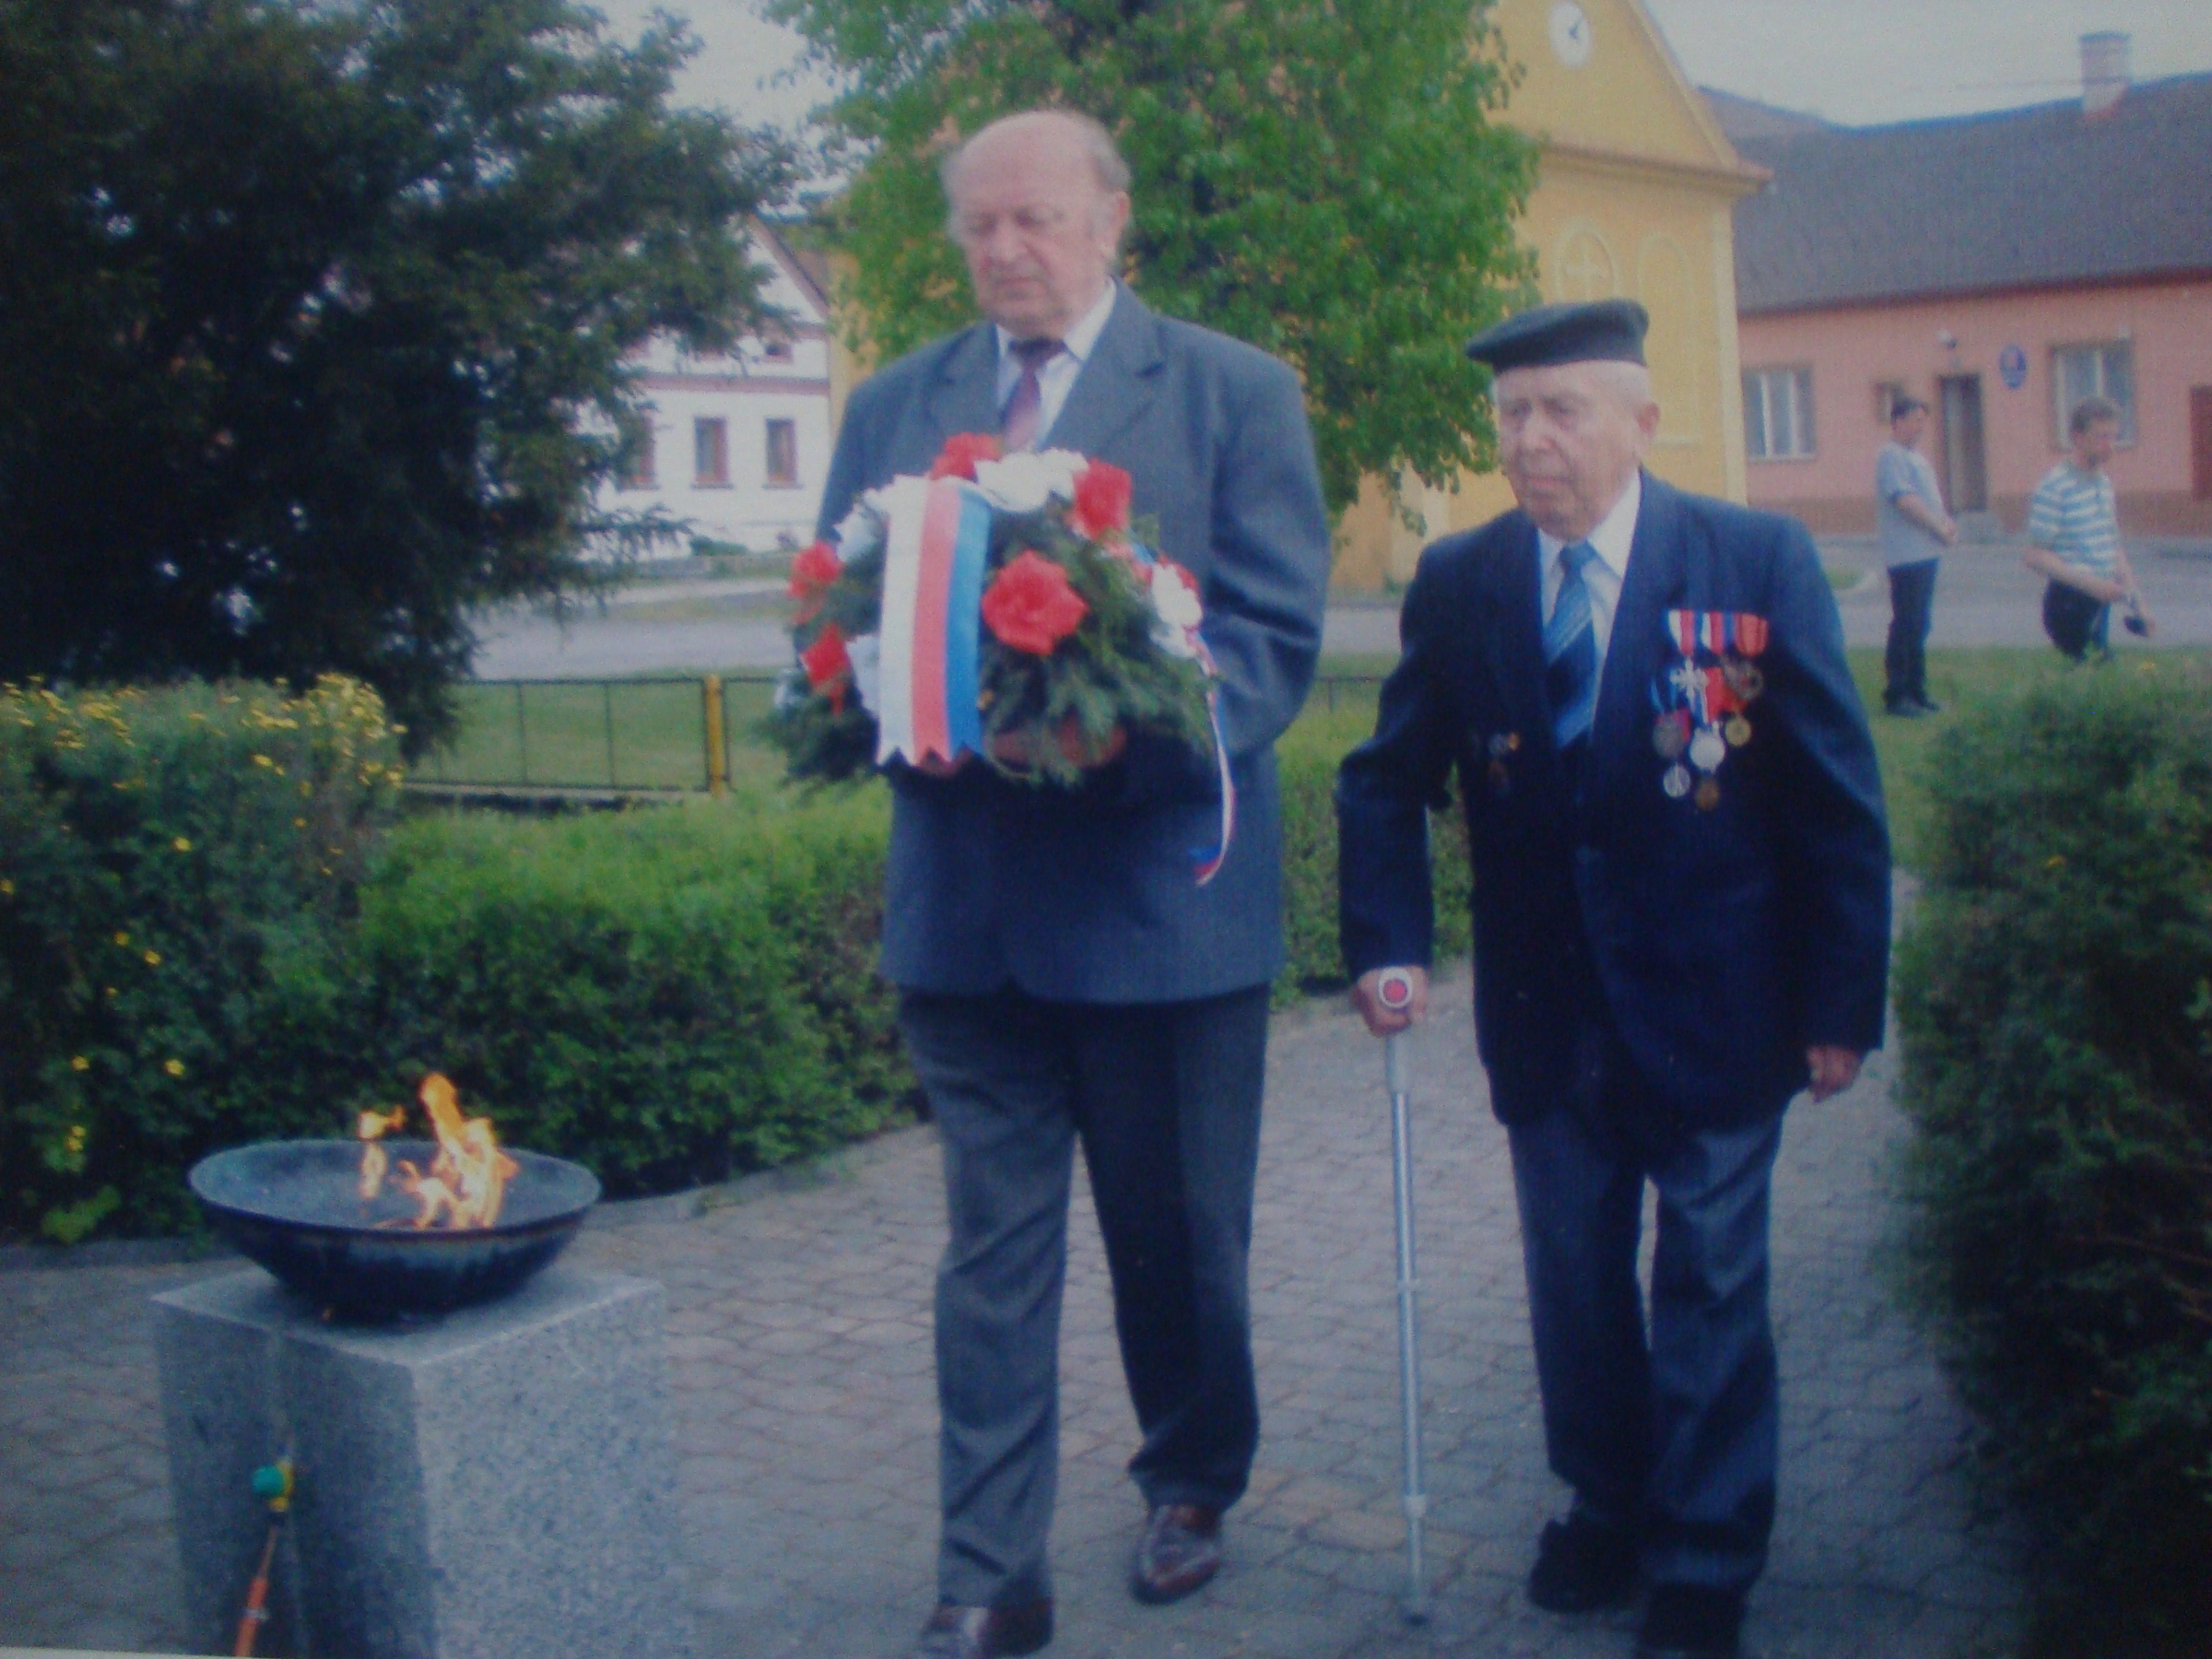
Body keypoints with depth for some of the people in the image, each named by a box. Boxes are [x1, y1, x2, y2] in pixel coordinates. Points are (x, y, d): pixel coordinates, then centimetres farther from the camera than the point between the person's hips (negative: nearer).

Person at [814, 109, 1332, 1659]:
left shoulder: (1235, 393, 0)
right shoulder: (891, 407, 11)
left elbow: (1278, 635, -6)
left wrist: (1124, 731, -24)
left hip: (1165, 885, -2)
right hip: (963, 890, 2)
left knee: (1179, 1236, 13)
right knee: (993, 1250, 6)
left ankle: (1192, 1484, 38)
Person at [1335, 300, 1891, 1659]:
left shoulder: (1759, 562, -10)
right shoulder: (1457, 583, -2)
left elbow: (1838, 796, -7)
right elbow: (1388, 779, 7)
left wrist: (1844, 1003, -8)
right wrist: (1388, 941, -6)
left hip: (1715, 1003, -2)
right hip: (1547, 1014, 3)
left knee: (1710, 1289, 9)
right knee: (1574, 1279, 15)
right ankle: (1605, 1505, 38)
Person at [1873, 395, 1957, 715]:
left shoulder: (1916, 457, 19)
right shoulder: (1892, 456, -11)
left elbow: (1931, 500, 23)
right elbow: (1905, 500, -20)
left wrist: (1947, 522, 4)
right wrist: (1940, 528, -15)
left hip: (1926, 553, 9)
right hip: (1907, 554, -9)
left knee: (1918, 625, 12)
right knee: (1906, 625, -7)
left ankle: (1916, 690, 18)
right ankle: (1896, 695, -4)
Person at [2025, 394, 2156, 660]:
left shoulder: (2104, 482, 14)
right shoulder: (2054, 488, -12)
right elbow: (2035, 556, -15)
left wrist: (2138, 601, 15)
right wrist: (2089, 583, -21)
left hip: (2100, 600, 8)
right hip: (2070, 602, -8)